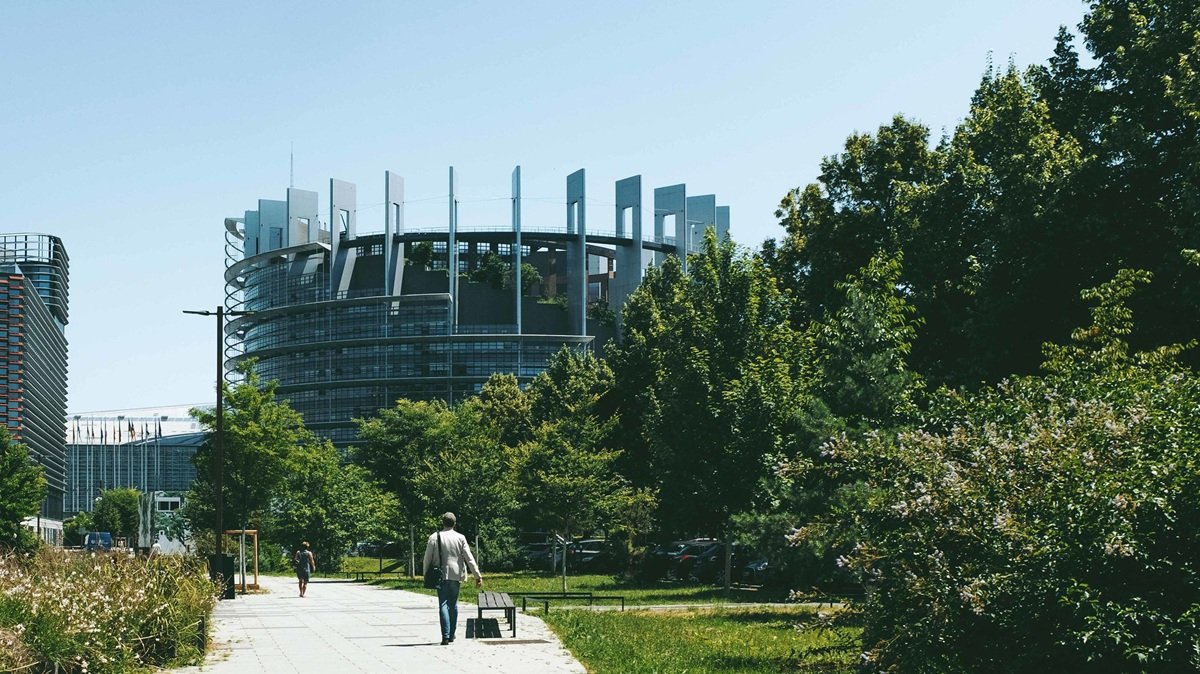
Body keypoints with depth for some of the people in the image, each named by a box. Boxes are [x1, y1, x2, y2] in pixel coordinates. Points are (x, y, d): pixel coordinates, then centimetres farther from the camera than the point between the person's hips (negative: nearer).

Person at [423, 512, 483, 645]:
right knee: (453, 604, 15)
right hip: (456, 575, 1)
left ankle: (445, 636, -17)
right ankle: (451, 635, 21)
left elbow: (427, 558, 0)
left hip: (441, 575, -1)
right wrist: (478, 575, 0)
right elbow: (469, 558, -3)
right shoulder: (460, 538, -1)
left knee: (443, 605, -4)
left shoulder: (434, 537, -2)